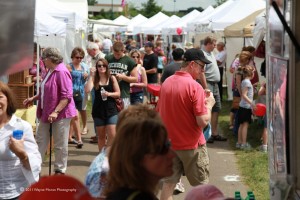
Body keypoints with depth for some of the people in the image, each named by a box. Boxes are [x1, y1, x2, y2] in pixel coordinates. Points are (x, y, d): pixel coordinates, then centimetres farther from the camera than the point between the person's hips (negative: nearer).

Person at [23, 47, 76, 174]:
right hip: (47, 113, 10)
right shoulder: (50, 71, 11)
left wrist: (56, 112, -28)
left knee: (60, 145, 2)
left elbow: (67, 96, -24)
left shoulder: (61, 72, -19)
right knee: (40, 140, 13)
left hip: (60, 114, -10)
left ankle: (60, 171, 14)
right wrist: (33, 98, 21)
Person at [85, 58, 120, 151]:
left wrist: (109, 94, -16)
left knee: (112, 135, -10)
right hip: (98, 110, 1)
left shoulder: (112, 78, 1)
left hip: (111, 109, 0)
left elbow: (118, 93, 2)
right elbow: (87, 90, -17)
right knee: (101, 136, 10)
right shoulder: (94, 79, 0)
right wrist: (91, 76, -15)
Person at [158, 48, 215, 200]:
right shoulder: (194, 86, -18)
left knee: (168, 183, 12)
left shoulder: (166, 83, 3)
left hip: (169, 143, 6)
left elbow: (159, 113, 14)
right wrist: (209, 104, -3)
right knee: (201, 186, 9)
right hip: (192, 145, -6)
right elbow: (203, 121, -21)